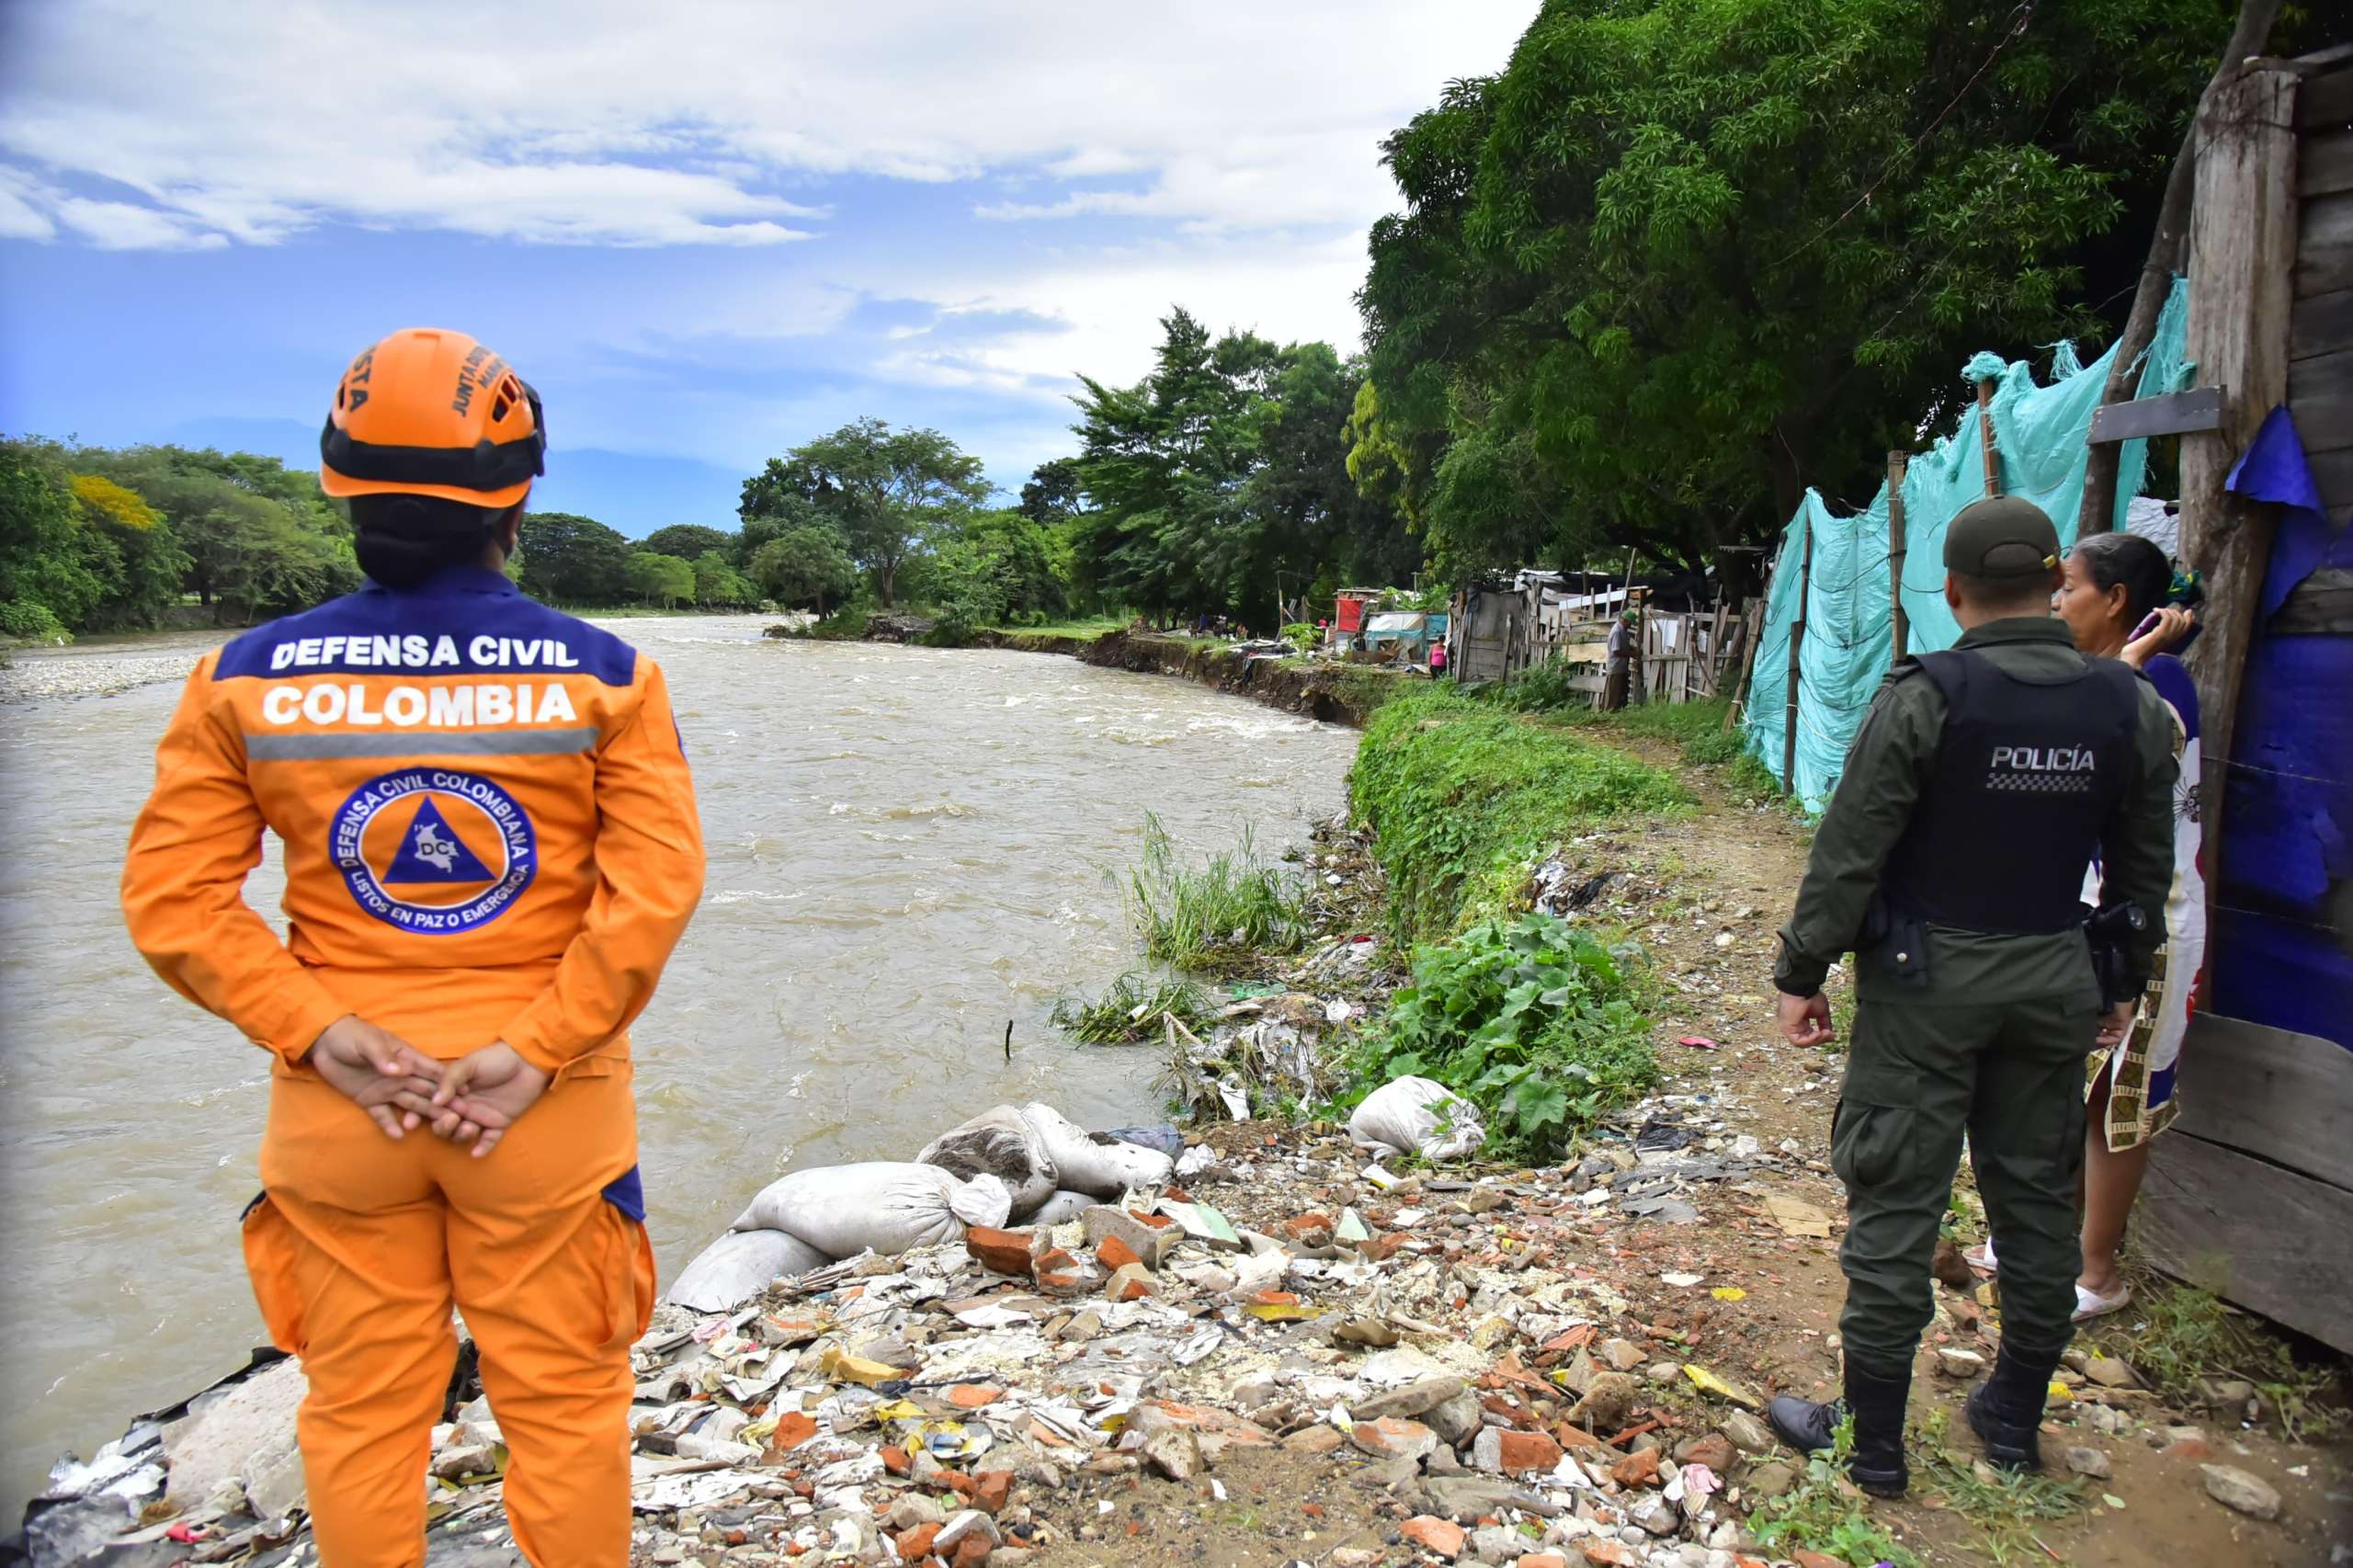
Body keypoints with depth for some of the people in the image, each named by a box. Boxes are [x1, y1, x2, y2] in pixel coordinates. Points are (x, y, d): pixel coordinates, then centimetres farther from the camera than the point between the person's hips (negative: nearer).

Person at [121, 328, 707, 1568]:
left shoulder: (248, 676, -2)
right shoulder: (603, 673, -8)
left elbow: (172, 902, -5)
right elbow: (658, 888, -16)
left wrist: (315, 1031, -7)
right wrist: (539, 1049, -14)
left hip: (338, 1105, 2)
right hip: (550, 1106, -1)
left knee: (361, 1410, 19)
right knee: (563, 1404, 15)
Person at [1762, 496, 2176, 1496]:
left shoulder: (1922, 699, -15)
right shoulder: (2129, 707, 1)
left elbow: (1848, 855, -14)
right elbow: (2144, 868, 10)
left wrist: (1801, 974, -5)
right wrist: (2125, 979, 24)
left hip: (1928, 977, -5)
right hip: (2053, 981, 5)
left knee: (1896, 1206, 3)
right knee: (2037, 1199, 17)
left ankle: (1871, 1444, 14)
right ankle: (2014, 1422, 33)